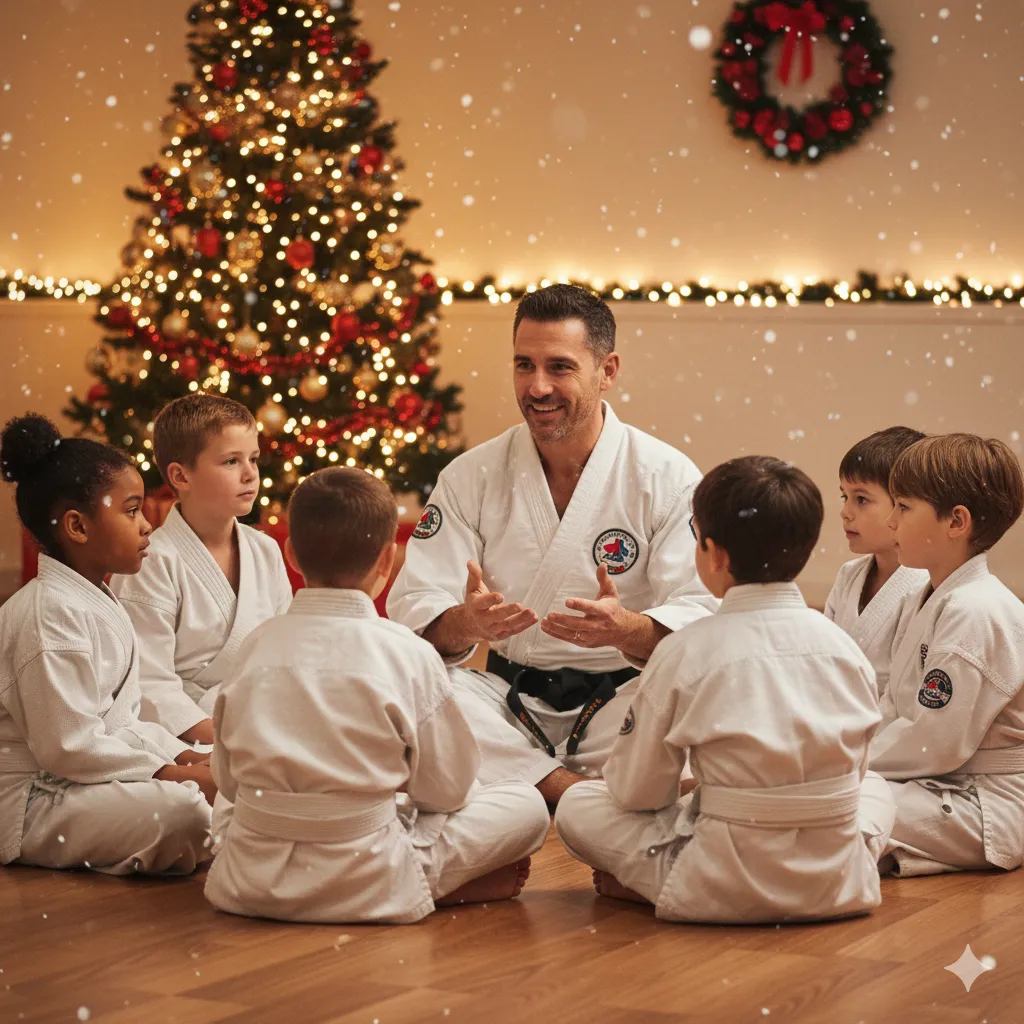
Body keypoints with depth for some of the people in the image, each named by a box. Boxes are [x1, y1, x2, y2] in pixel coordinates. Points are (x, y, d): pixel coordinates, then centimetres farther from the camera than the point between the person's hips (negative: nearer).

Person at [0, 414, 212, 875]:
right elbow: (69, 746, -24)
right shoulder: (51, 613, -19)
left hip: (82, 782, 11)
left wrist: (183, 756, 1)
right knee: (182, 811, -31)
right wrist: (169, 773, -18)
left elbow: (122, 721, 17)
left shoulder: (100, 603, 15)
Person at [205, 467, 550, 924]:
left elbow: (227, 780, 11)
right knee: (526, 806, 12)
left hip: (252, 883, 3)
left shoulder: (259, 645, 3)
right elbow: (448, 788, 1)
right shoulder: (408, 654, -8)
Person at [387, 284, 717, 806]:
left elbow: (702, 617, -12)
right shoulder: (470, 478, 3)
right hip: (509, 698, 3)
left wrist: (628, 630, -35)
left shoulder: (669, 479, -4)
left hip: (624, 698, -2)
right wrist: (465, 624, -29)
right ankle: (579, 789, -27)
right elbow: (414, 608, -5)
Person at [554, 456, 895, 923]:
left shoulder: (684, 652, -10)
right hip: (836, 885, 2)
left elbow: (637, 792, -2)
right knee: (874, 787, 35)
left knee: (577, 807, 15)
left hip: (726, 888, -2)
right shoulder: (843, 646, 1)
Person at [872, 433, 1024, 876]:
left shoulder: (974, 612, -21)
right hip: (943, 788, 11)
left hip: (988, 812, -11)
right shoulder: (926, 603, 14)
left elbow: (936, 744, -23)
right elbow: (894, 708, 15)